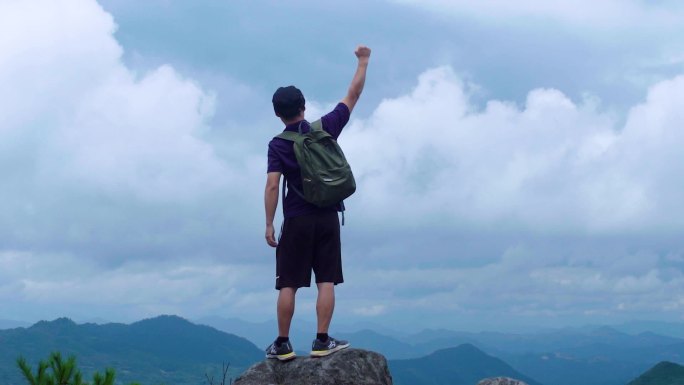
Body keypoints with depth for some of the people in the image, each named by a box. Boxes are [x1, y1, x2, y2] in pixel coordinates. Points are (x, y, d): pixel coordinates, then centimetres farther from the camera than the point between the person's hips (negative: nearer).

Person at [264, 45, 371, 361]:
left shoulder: (278, 145, -5)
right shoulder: (326, 128, 1)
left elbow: (272, 185, -13)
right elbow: (353, 96, 10)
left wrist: (269, 224, -8)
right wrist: (363, 62, 19)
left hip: (297, 221, -1)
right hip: (327, 218, 2)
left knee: (288, 285, 4)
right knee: (326, 281, 3)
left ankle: (283, 344, 7)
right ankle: (322, 341, -1)